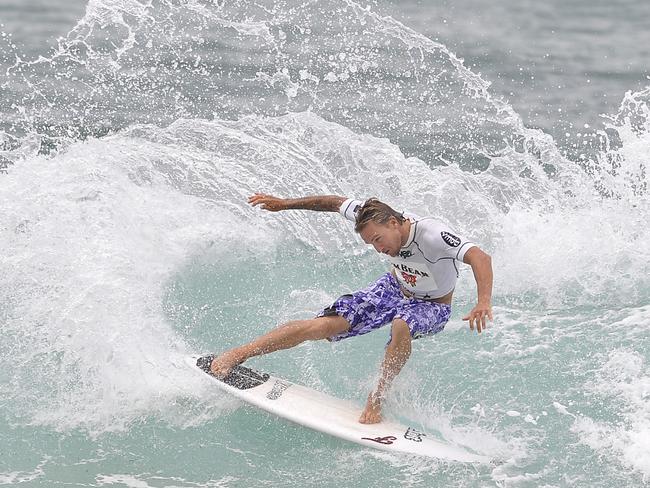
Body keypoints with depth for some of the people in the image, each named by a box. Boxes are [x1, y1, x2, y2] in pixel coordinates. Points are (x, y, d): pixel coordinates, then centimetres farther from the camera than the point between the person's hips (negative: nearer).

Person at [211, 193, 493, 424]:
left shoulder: (432, 235, -38)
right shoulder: (374, 217, -20)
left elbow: (479, 257, -49)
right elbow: (337, 203, -2)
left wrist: (484, 302, -65)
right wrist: (285, 204, 3)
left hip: (432, 306, -4)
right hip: (394, 288, 4)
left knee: (402, 327, -41)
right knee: (323, 325, -11)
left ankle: (377, 399, -23)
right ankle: (236, 355, -6)